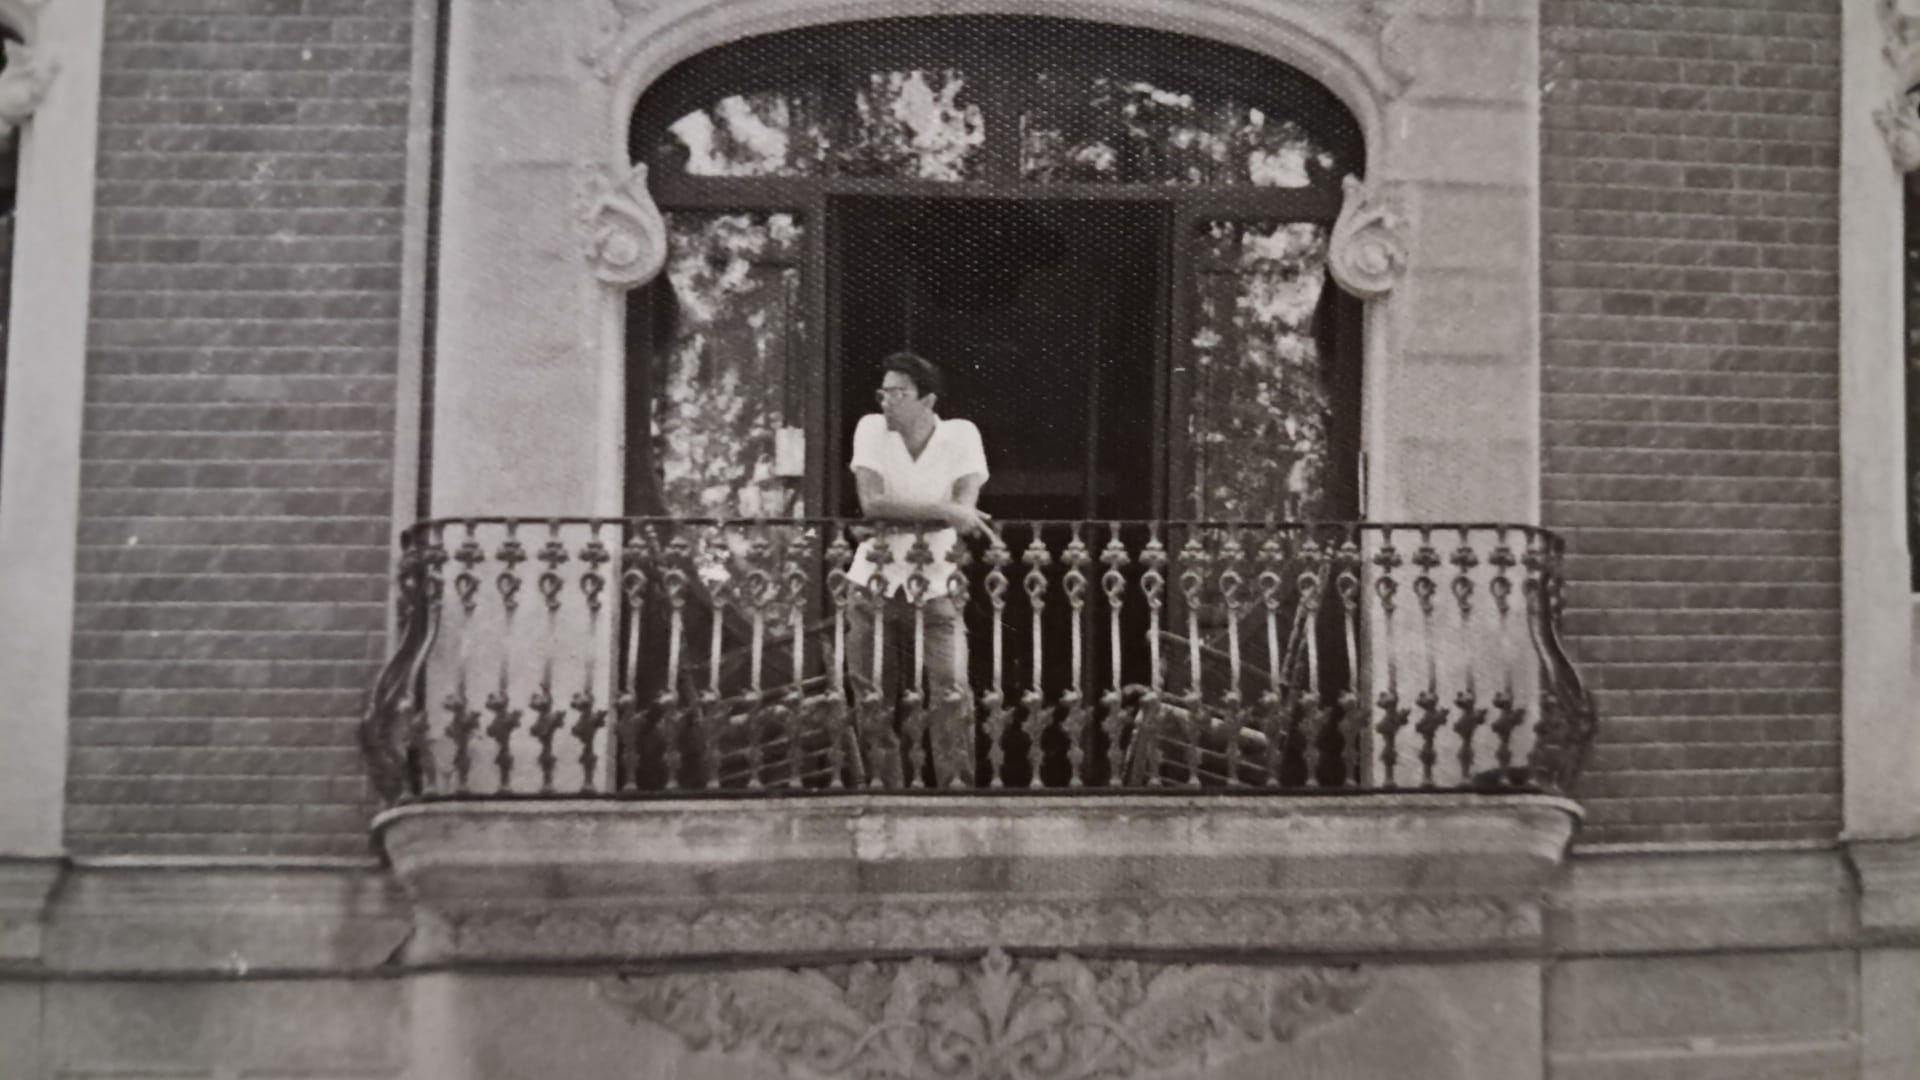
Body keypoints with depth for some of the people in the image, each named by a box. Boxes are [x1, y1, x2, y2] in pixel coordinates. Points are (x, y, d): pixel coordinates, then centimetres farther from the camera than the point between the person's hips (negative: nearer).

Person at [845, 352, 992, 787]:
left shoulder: (961, 434, -4)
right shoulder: (871, 428, -3)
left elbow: (965, 509, -16)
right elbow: (872, 502, -16)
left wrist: (899, 512, -20)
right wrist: (944, 511, -21)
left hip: (935, 586, -1)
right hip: (874, 584, 2)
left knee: (952, 691, -13)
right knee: (872, 697, 6)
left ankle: (958, 785, 0)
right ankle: (887, 784, 21)